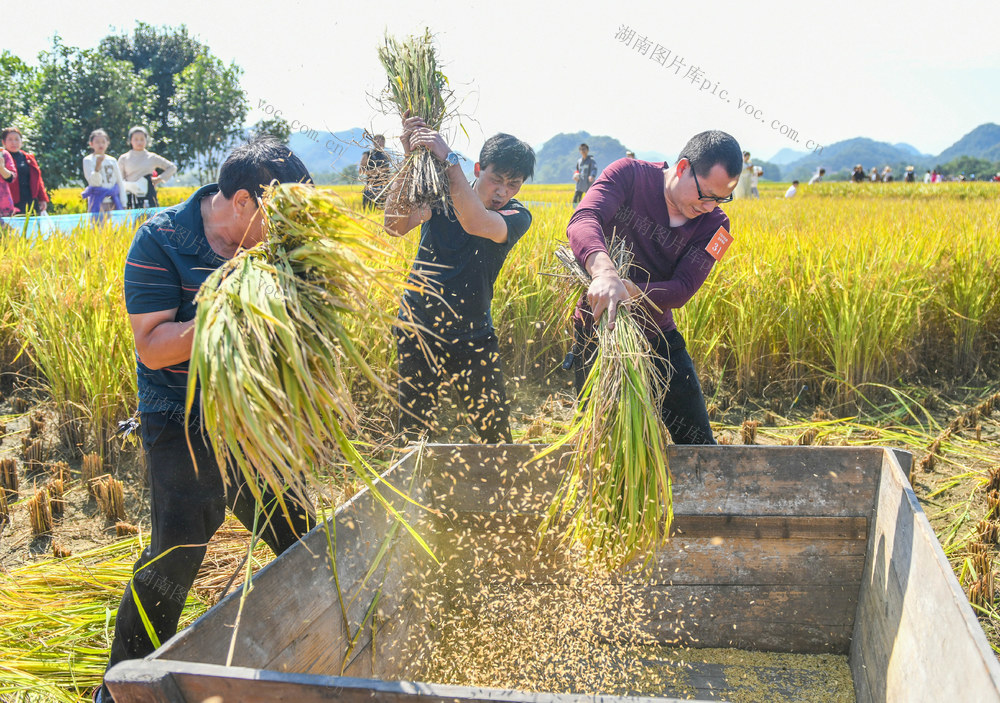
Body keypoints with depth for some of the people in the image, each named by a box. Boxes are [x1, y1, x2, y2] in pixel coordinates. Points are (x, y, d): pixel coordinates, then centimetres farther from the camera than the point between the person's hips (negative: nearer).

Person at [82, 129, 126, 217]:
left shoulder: (112, 160, 11)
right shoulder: (88, 160, 1)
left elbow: (120, 182, 12)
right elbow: (94, 182, -9)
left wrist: (123, 204, 5)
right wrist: (98, 166, -26)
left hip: (114, 203, 4)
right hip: (98, 202, -3)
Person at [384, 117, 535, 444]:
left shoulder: (516, 216, -9)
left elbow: (475, 223, -32)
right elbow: (396, 226, -24)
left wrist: (448, 157, -35)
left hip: (472, 337, 0)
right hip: (417, 331, 0)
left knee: (496, 430, 4)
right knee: (413, 429, 9)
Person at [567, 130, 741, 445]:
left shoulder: (713, 225, -5)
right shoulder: (629, 175, -13)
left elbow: (683, 289, -15)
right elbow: (583, 221, -30)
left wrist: (632, 290, -35)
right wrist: (604, 272, -50)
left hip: (658, 337, 3)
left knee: (697, 442, 10)